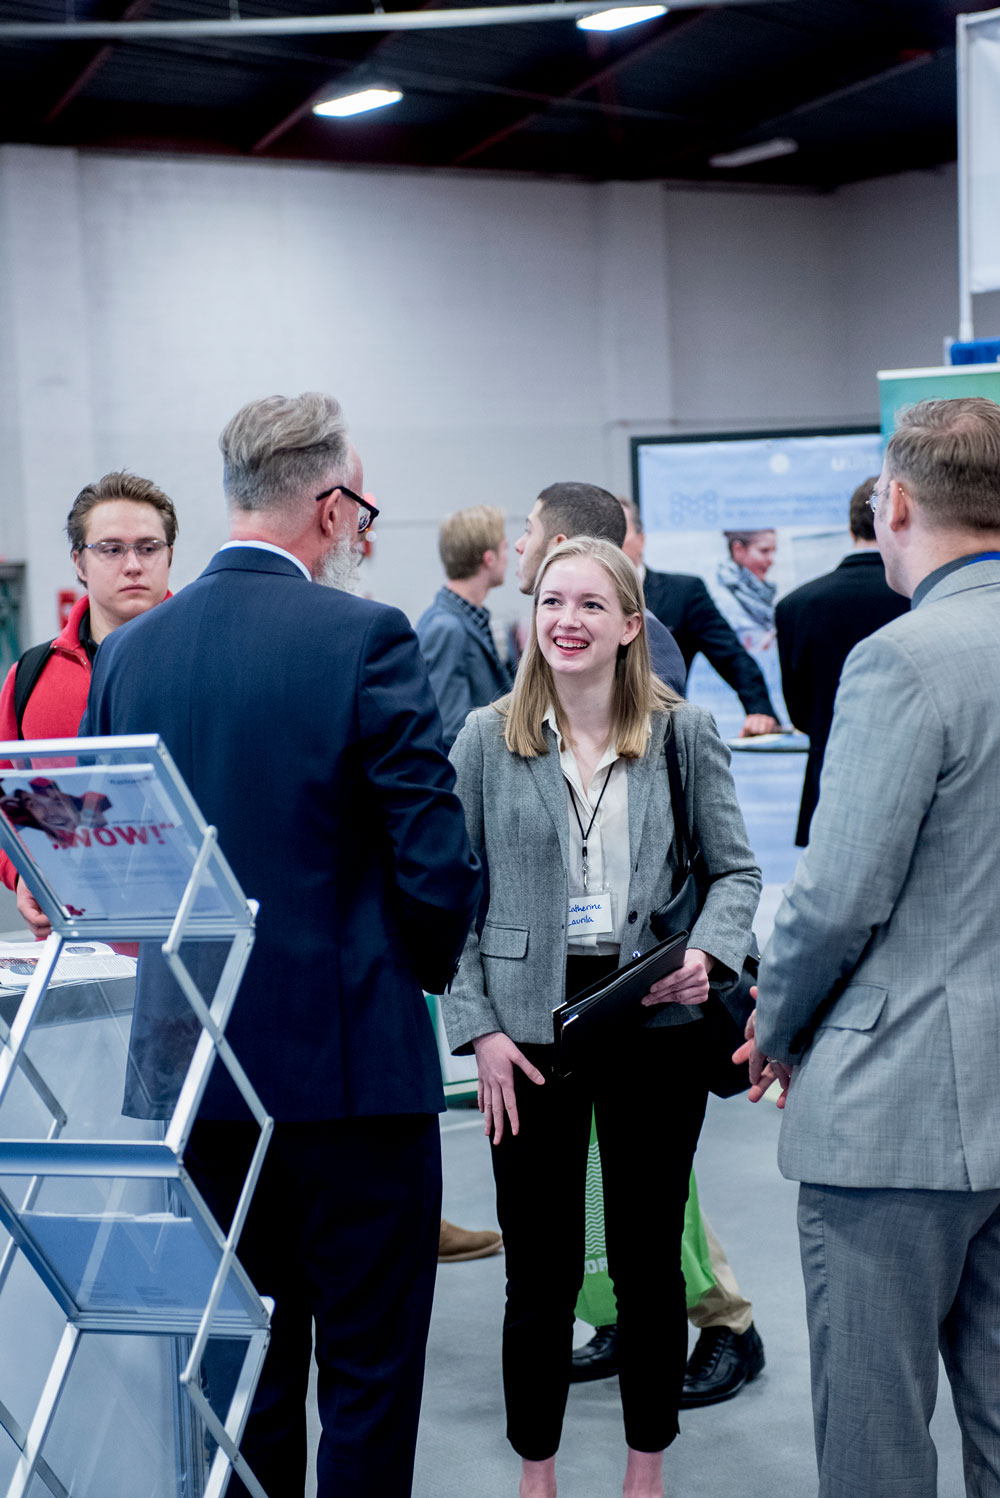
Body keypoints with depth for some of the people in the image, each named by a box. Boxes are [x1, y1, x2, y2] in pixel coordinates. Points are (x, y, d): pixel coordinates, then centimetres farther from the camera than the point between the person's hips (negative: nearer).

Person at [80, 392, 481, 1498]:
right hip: (350, 1063, -5)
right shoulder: (363, 639, -12)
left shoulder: (126, 652, 4)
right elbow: (437, 862, -13)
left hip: (195, 1069, 5)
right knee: (369, 1376, 6)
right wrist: (419, 971, 6)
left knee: (245, 1372, 16)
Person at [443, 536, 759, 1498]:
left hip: (657, 1031, 1)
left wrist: (708, 954, -13)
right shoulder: (487, 740, 1)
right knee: (540, 1269, 6)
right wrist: (478, 1029, -5)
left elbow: (735, 870, 7)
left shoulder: (684, 734, 1)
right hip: (529, 1034, 0)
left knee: (649, 1259, 11)